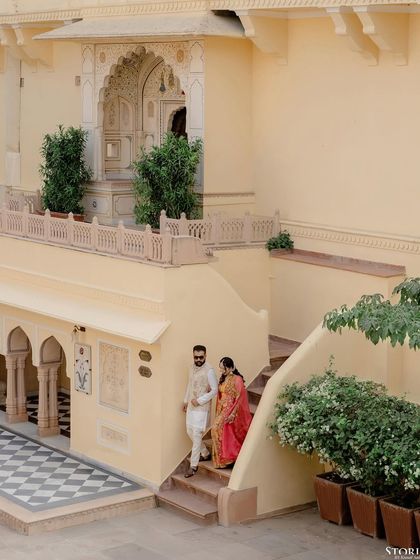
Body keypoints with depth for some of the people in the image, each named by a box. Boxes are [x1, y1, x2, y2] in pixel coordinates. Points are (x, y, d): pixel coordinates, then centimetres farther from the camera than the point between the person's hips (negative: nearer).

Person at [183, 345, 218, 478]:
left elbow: (214, 390, -17)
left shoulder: (209, 371, -16)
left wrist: (199, 400, -18)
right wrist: (186, 401, 19)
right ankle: (205, 453, 34)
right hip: (191, 406, 8)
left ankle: (193, 465, -4)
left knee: (197, 435, -8)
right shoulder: (192, 368, 7)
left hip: (202, 407, -8)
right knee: (190, 432, 14)